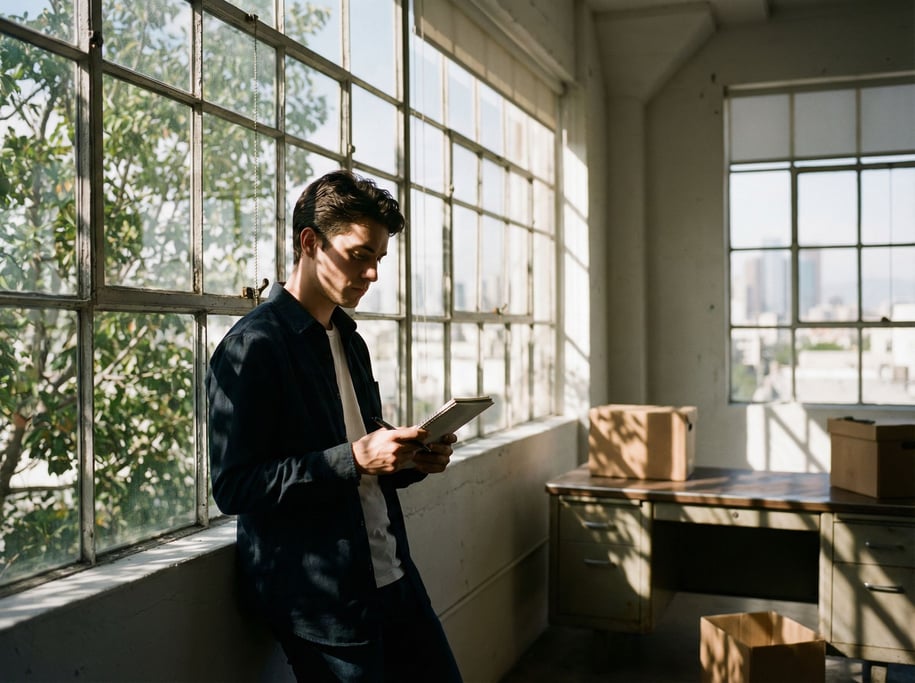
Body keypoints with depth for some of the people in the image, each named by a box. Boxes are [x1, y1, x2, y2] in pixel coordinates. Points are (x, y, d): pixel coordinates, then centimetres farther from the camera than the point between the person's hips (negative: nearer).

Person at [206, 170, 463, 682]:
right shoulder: (253, 347, -13)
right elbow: (233, 486, -17)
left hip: (393, 576, 8)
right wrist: (355, 460, -23)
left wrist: (412, 461, 0)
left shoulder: (351, 342, 14)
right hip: (320, 596, -8)